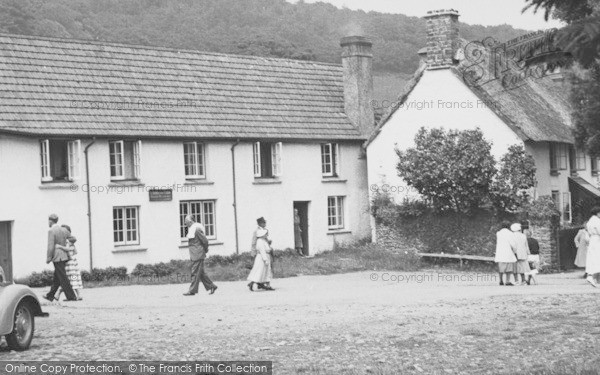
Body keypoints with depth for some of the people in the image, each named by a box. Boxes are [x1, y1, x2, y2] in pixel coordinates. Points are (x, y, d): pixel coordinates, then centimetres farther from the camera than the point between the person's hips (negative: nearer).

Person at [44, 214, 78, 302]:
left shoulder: (51, 231, -14)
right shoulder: (63, 230, 8)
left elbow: (51, 246, -19)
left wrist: (48, 258, -11)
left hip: (57, 258, -8)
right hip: (64, 256, 8)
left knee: (63, 278, -5)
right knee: (57, 278, 14)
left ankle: (71, 297, -6)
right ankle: (50, 296, 23)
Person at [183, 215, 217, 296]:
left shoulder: (197, 229, -16)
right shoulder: (191, 229, 15)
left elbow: (205, 240, -18)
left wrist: (205, 250, -4)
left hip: (198, 255, -10)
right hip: (194, 255, 10)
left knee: (195, 273, -6)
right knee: (201, 272, 13)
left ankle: (192, 290, -3)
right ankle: (211, 286, 17)